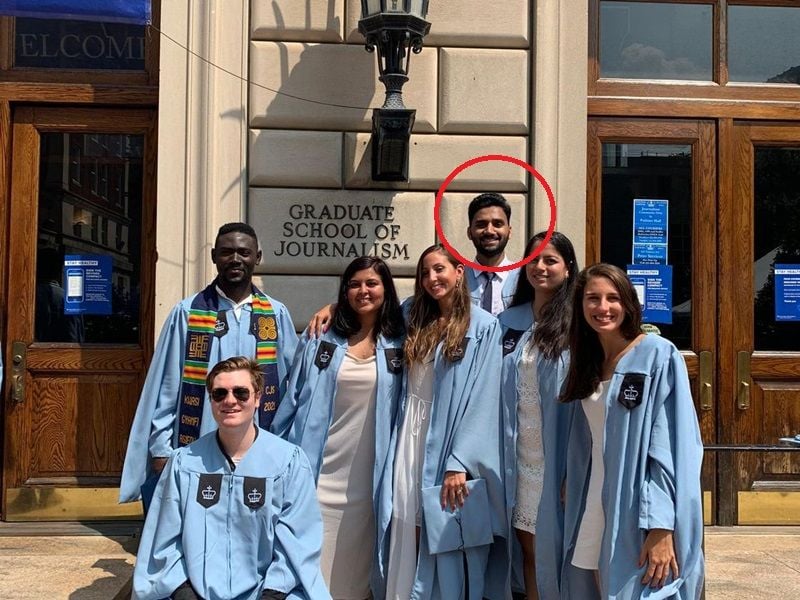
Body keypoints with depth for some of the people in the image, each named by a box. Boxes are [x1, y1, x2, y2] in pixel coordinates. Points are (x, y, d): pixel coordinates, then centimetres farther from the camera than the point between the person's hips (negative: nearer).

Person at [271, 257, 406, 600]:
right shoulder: (319, 341, 3)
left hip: (371, 477, 1)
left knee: (358, 569, 10)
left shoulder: (400, 345, 4)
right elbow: (293, 400, 4)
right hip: (322, 473, 0)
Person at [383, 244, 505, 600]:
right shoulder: (416, 321, 12)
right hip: (411, 441, 5)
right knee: (408, 542, 8)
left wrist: (460, 463, -17)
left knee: (449, 552, 2)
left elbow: (483, 399, -11)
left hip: (450, 445, -5)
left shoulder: (484, 326, -5)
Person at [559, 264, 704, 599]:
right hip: (596, 514, 6)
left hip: (643, 521, -6)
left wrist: (661, 527, -21)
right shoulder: (588, 361, 10)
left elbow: (673, 449, -16)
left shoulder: (658, 355, -10)